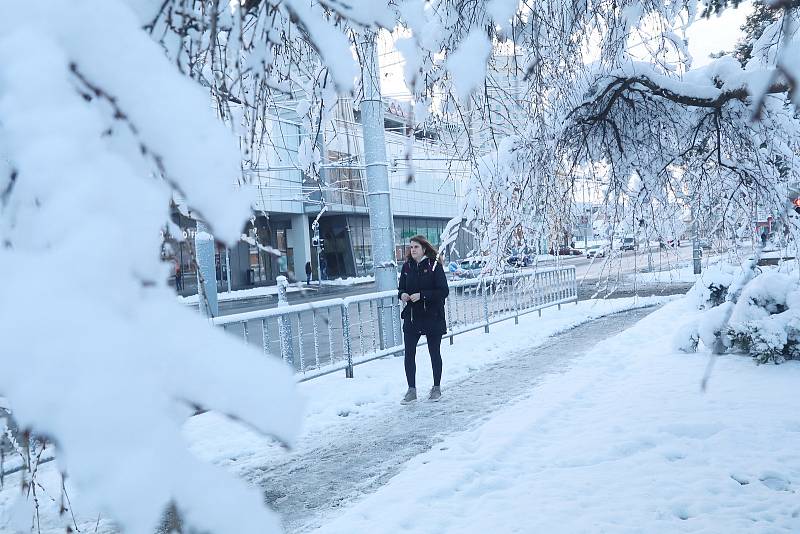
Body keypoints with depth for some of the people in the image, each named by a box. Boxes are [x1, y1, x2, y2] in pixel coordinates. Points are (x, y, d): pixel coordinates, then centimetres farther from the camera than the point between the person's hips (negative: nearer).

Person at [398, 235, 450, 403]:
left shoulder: (434, 266, -9)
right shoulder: (407, 266, 5)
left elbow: (444, 291, -13)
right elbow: (401, 287, 15)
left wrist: (421, 295, -21)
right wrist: (402, 294, -9)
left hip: (432, 316, -4)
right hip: (411, 316, 4)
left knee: (435, 353, 9)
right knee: (409, 354, 1)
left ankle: (437, 388, 24)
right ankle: (411, 389, 12)